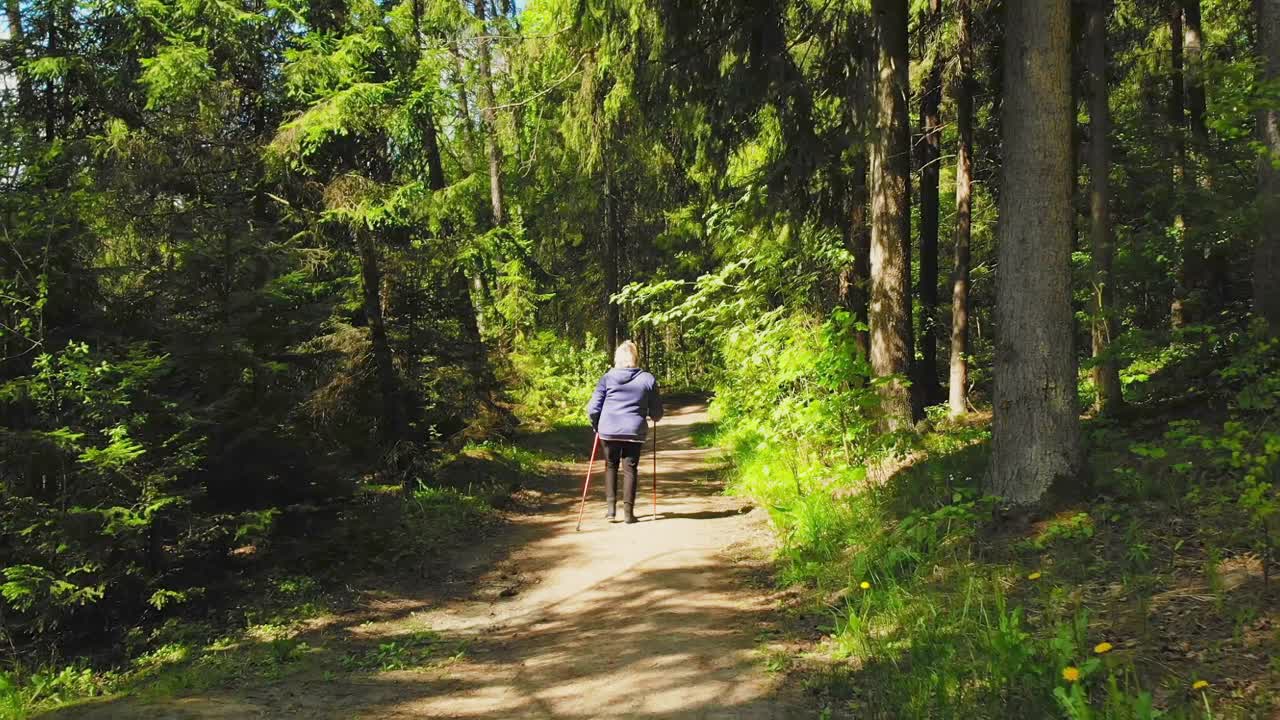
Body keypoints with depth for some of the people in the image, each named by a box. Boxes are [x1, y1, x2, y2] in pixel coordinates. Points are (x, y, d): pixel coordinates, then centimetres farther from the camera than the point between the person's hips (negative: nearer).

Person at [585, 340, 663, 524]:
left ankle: (611, 507, 11)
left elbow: (593, 408, -2)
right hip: (635, 432, 0)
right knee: (630, 469, 8)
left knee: (611, 466, 18)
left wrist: (596, 425, 17)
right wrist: (654, 418, 27)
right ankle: (628, 511, 7)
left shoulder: (607, 378, -2)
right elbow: (656, 412, 4)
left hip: (609, 430, 0)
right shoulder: (648, 379, 0)